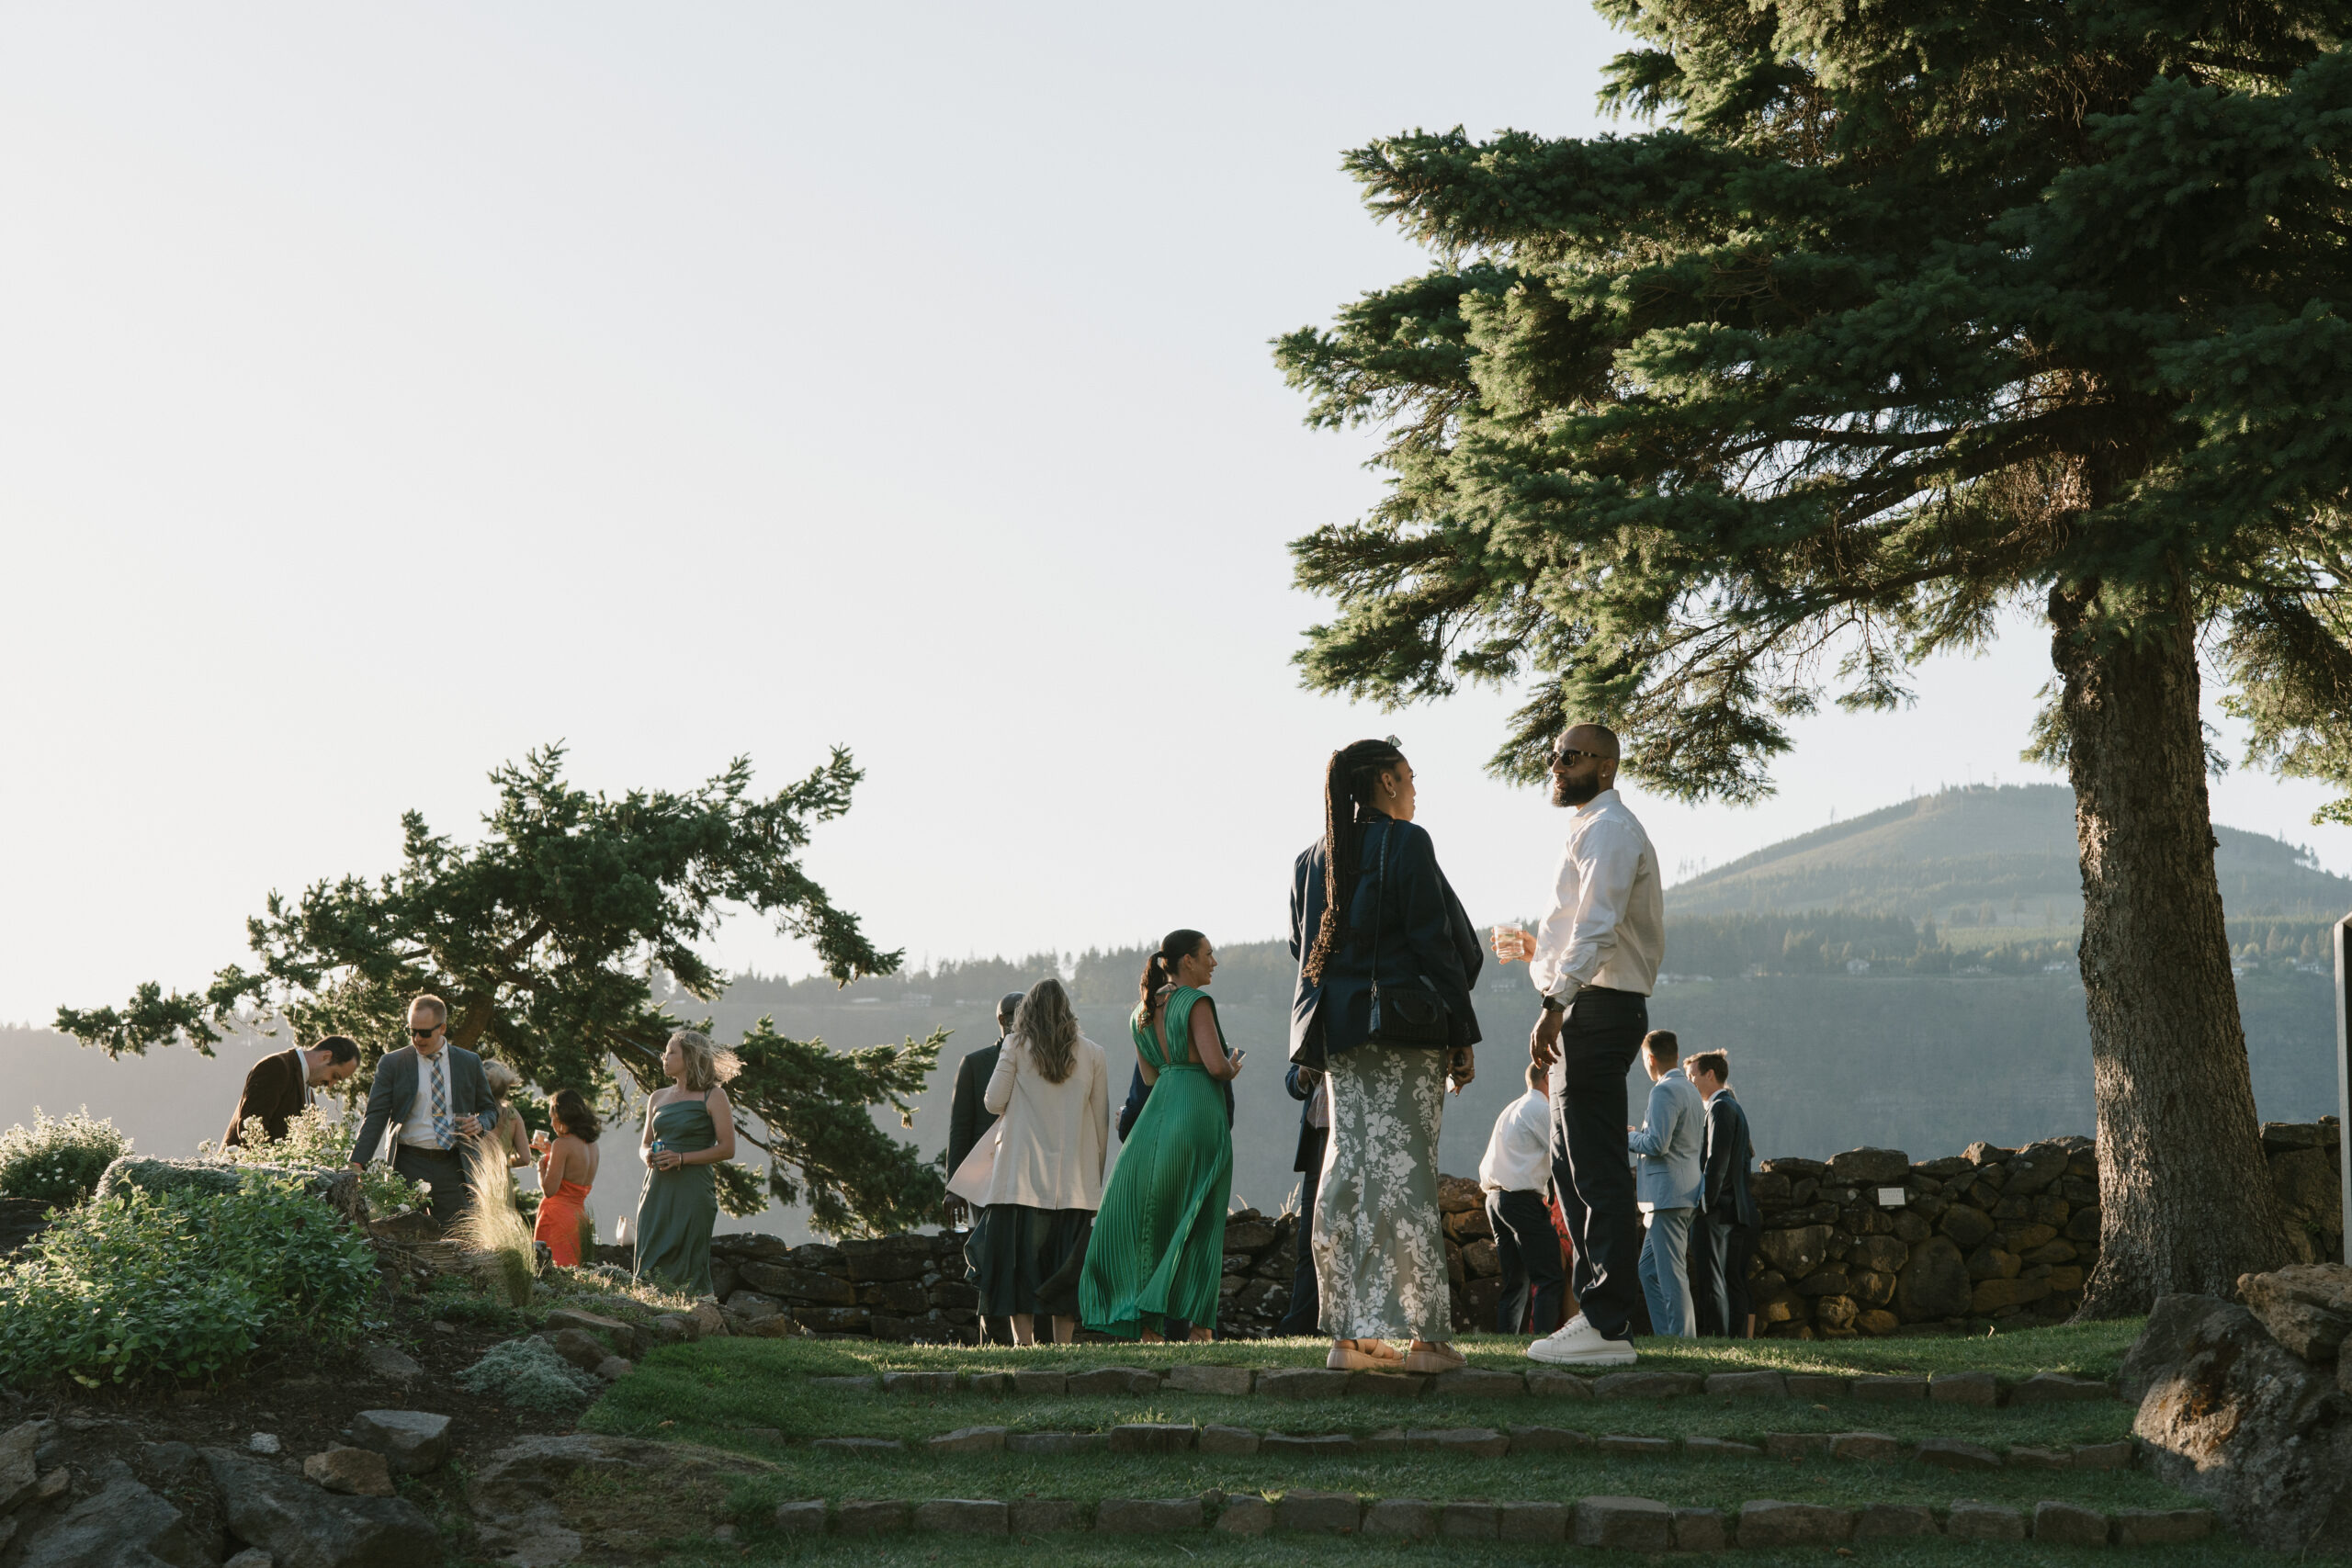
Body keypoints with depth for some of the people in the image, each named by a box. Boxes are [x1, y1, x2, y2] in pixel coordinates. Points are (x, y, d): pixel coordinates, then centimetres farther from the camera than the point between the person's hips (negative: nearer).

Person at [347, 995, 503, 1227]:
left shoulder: (469, 1062, 11)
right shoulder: (392, 1063, 5)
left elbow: (490, 1109, 20)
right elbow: (375, 1117, -1)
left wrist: (479, 1124, -5)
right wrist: (357, 1162, -13)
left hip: (454, 1169, 1)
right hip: (410, 1167, -1)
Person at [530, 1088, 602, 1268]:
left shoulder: (562, 1144, -13)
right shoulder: (593, 1147, 11)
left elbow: (550, 1189, -16)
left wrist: (541, 1165, 1)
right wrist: (550, 1151, 30)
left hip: (557, 1215, -8)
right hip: (580, 1217, 8)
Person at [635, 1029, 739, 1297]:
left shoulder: (713, 1096, -1)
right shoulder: (658, 1098, 17)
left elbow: (727, 1149, -6)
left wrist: (681, 1158, -14)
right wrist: (647, 1155, 0)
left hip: (693, 1191, -6)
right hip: (657, 1189, 6)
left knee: (688, 1265, -7)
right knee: (650, 1261, 1)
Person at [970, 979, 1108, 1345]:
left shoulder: (1016, 1047, 0)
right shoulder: (1092, 1054, 6)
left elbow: (994, 1102, -1)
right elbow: (1101, 1121, 8)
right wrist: (1096, 1174, 17)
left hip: (1025, 1177, -2)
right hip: (1075, 1180, 2)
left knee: (1020, 1260, 0)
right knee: (1065, 1267, 5)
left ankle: (1024, 1342, -8)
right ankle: (1063, 1345, 1)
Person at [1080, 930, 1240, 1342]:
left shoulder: (1144, 1011, 15)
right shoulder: (1196, 1002, -7)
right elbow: (1216, 1066, -16)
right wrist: (1233, 1067, 5)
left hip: (1158, 1110, 6)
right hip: (1198, 1111, -6)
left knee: (1145, 1215, 9)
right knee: (1200, 1220, -2)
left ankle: (1149, 1326, 4)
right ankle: (1196, 1325, -5)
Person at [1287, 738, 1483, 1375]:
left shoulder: (1313, 858, 14)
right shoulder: (1407, 844, -5)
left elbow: (1305, 950, 16)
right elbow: (1434, 943, -9)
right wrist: (1462, 1036, -6)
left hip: (1338, 1029, 6)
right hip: (1406, 1024, -6)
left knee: (1349, 1170, 4)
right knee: (1405, 1170, -7)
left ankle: (1351, 1333, 1)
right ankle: (1428, 1334, -6)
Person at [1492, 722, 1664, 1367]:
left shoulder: (1606, 829, -10)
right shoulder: (1597, 828, 23)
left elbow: (1598, 927, -22)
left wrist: (1556, 1006, -28)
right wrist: (1539, 950, 25)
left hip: (1594, 1006, -11)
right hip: (1592, 1011, 11)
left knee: (1599, 1170, -11)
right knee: (1572, 1168, 14)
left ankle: (1607, 1326, -12)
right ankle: (1599, 1309, 18)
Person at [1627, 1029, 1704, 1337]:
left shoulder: (1665, 1091, -13)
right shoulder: (1690, 1091, 19)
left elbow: (1656, 1144, -22)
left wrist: (1628, 1136, -3)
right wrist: (1638, 1136, 23)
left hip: (1668, 1193, -10)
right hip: (1684, 1194, 10)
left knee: (1671, 1273, -8)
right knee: (1649, 1269, 14)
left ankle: (1682, 1338, -8)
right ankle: (1666, 1335, 14)